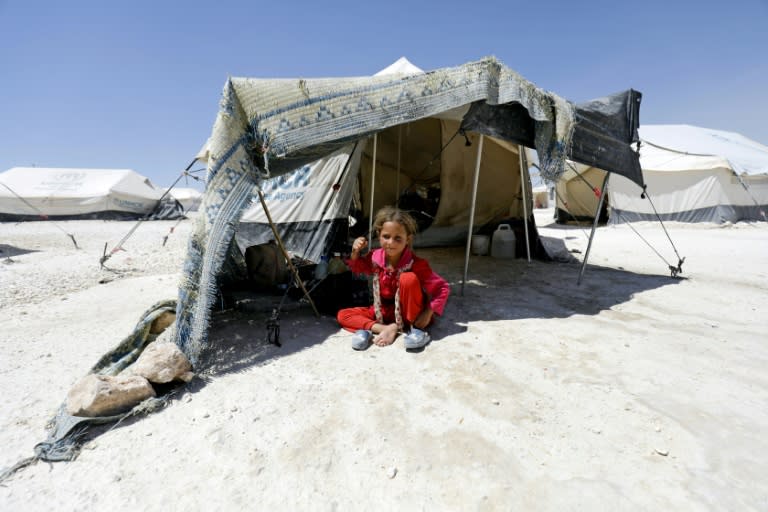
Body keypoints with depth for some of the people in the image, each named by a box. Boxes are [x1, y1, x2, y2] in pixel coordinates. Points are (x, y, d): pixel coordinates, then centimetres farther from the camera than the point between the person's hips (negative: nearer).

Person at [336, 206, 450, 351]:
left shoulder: (417, 264, -24)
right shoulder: (375, 257, -12)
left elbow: (443, 288, -18)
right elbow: (357, 268, 10)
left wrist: (428, 314, -25)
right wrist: (355, 252, -10)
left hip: (409, 313, -4)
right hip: (383, 311, 5)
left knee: (408, 278, -34)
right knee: (343, 315, -8)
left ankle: (415, 327, -17)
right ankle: (386, 328, -24)